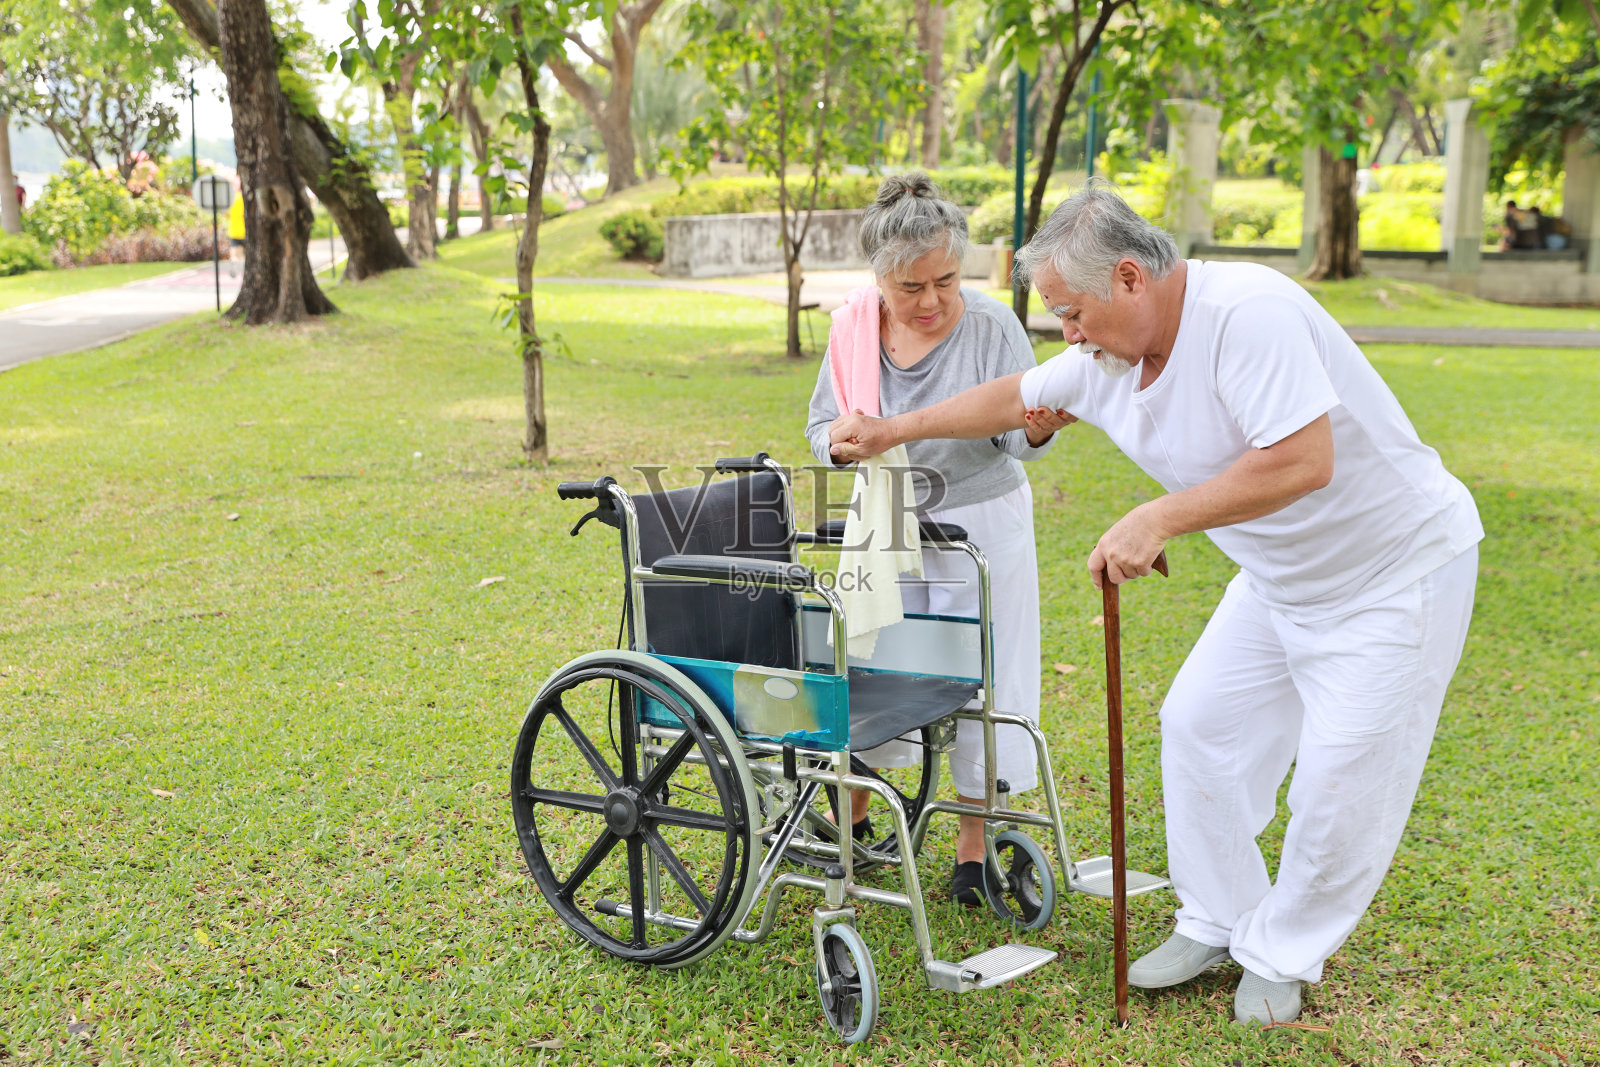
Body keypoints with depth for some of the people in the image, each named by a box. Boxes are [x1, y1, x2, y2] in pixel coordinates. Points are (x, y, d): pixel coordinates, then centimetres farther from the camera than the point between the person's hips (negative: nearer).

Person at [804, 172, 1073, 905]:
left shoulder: (991, 324, -17)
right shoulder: (854, 324, -8)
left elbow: (1017, 436, -15)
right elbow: (821, 424, 1)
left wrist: (1039, 426, -39)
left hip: (980, 523, -3)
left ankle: (973, 845, 20)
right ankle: (852, 818, 32)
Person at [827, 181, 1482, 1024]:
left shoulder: (1248, 313, -30)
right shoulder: (1107, 358, -3)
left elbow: (1303, 461, -36)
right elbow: (1013, 398, 13)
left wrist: (1159, 519, -32)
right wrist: (891, 431, 17)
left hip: (1397, 567, -8)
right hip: (1280, 574, 8)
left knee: (1341, 773, -4)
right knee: (1199, 723, 9)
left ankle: (1282, 955, 16)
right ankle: (1217, 923, 24)